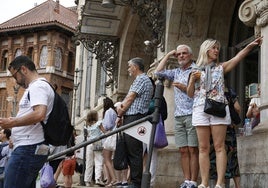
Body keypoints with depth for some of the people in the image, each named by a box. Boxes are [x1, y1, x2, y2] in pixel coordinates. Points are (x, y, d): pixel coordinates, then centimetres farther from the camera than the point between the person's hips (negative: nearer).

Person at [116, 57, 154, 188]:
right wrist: (122, 107, 4)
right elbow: (129, 99, 22)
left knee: (134, 152, -10)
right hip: (130, 119, 10)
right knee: (130, 151, 10)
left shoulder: (142, 79, -6)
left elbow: (130, 99, -10)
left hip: (134, 118, -10)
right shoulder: (140, 79, 26)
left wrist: (120, 115, -2)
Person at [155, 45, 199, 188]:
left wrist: (184, 88, -12)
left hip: (192, 115, -6)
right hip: (178, 117, 6)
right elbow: (158, 72, 15)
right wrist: (168, 55, 16)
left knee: (193, 150, -7)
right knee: (183, 151, 3)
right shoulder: (176, 72, 20)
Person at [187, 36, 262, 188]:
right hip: (200, 109, 1)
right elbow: (190, 94, 14)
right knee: (203, 148, 0)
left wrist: (250, 46, -18)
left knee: (219, 147, -7)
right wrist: (192, 80, -3)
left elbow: (238, 57, -3)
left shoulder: (221, 68, 13)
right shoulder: (196, 70, 16)